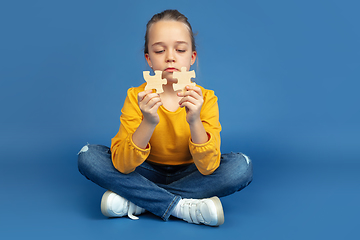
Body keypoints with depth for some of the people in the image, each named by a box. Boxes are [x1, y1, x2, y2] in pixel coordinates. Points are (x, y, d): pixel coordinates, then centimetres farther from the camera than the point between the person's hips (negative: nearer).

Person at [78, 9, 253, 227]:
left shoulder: (205, 98, -14)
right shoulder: (137, 97, -13)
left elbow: (209, 169, -23)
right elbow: (122, 166, -23)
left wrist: (194, 122, -40)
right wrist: (148, 123, -38)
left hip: (189, 174, 0)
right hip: (149, 173, 0)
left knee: (242, 166, -26)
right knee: (88, 156, -20)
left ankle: (135, 202, -22)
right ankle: (182, 207, -24)